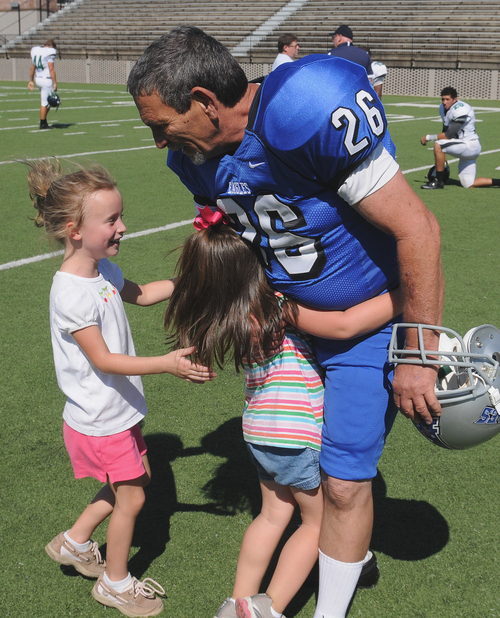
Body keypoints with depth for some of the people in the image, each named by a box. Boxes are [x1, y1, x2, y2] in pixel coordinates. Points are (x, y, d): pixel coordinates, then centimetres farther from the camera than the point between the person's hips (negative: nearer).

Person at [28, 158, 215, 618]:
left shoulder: (103, 271, 0)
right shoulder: (72, 294, -28)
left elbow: (141, 294, 19)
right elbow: (103, 360, -26)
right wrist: (165, 364, -32)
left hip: (119, 410, 9)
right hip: (100, 420, -9)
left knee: (134, 480, 21)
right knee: (131, 497, 6)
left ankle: (74, 542, 38)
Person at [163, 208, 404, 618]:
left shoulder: (229, 315, 0)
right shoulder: (278, 307, -23)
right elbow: (343, 326, -30)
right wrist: (407, 296, -26)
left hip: (259, 430, 7)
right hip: (296, 434, -7)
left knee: (274, 513, 23)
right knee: (318, 521, 12)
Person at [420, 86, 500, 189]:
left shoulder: (460, 110, -21)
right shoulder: (443, 108, 6)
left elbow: (449, 135, -25)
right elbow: (445, 131, 13)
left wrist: (428, 137, -17)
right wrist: (441, 157, 10)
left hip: (470, 146, -10)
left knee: (438, 145, -26)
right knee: (468, 185, 9)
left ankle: (438, 181, -17)